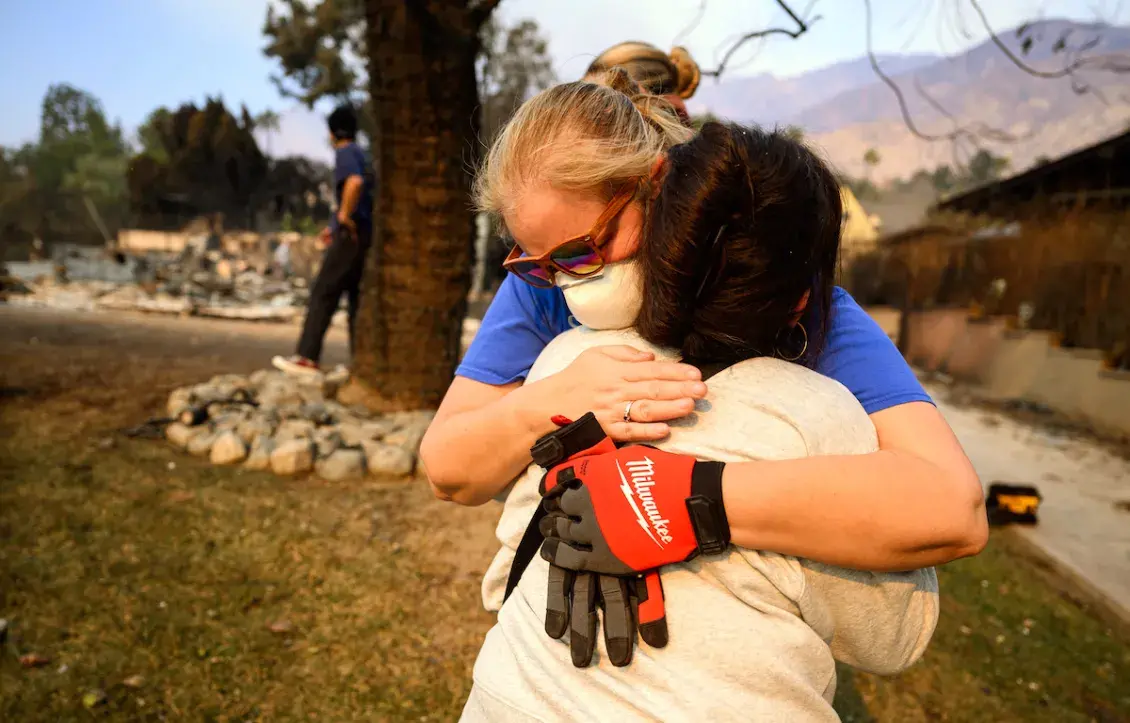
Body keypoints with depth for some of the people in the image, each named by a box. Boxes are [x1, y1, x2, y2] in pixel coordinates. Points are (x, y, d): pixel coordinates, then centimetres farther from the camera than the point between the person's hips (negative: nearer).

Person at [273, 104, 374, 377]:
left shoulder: (344, 152, -5)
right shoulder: (361, 154, 22)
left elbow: (355, 182, -27)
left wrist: (345, 216, -17)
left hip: (351, 235, -9)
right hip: (366, 234, 9)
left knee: (322, 293, -7)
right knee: (356, 296, 10)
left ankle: (307, 357, -8)